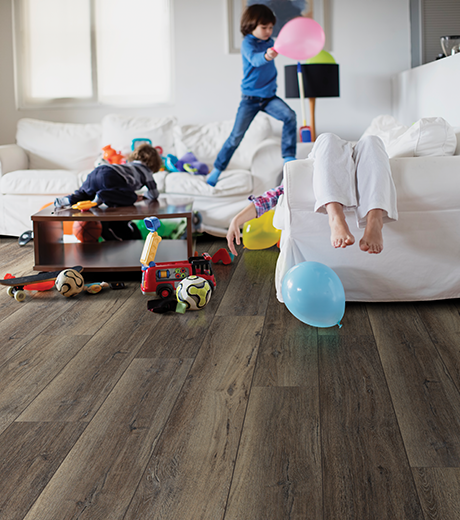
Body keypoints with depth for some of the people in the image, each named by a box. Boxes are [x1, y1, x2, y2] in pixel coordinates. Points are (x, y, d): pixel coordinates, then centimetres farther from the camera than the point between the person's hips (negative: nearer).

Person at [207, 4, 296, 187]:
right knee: (236, 136, -4)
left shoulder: (269, 42, 4)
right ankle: (217, 170, 11)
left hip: (269, 96, 5)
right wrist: (266, 56, -56)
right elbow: (254, 59, -39)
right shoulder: (247, 43, -13)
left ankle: (288, 157, -14)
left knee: (289, 116, -21)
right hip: (250, 97, -4)